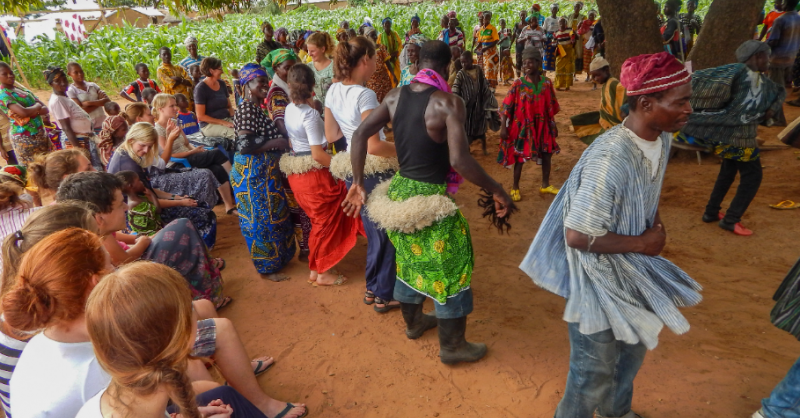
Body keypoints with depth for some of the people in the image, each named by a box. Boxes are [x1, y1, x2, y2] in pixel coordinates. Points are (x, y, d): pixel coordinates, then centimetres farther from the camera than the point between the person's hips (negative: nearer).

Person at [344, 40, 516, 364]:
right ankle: (452, 346, 27)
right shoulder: (448, 103, -19)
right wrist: (496, 190, -16)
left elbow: (360, 134, -1)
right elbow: (459, 161, -29)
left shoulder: (396, 96, 0)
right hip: (430, 198, -6)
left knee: (409, 258, 25)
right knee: (448, 267, 11)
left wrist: (358, 183, 5)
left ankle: (413, 322, 47)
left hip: (400, 191, 7)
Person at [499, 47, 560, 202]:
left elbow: (551, 106, 7)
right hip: (522, 126, -4)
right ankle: (515, 188, 19)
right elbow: (507, 107, -11)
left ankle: (545, 185, 30)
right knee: (520, 157, 4)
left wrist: (553, 125, 12)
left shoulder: (547, 82, -2)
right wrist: (503, 127, -15)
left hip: (542, 126, 4)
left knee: (547, 154, 12)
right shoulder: (518, 84, -12)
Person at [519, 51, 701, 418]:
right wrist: (642, 243, -19)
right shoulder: (611, 159, -32)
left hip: (634, 270, 9)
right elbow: (577, 237, -31)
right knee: (594, 372, 9)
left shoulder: (662, 140, -4)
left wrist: (656, 227, -3)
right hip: (599, 276, -9)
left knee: (634, 350, 29)